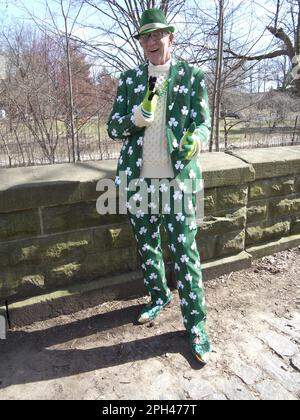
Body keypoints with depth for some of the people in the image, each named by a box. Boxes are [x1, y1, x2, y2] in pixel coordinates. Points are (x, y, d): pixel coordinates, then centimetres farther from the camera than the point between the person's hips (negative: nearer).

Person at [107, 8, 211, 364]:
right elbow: (112, 127, 5)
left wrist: (195, 139, -28)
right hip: (138, 179, 4)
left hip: (178, 180, -3)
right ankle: (159, 296, 39)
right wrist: (137, 117, -17)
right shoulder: (129, 79, 9)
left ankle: (196, 322, 15)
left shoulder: (192, 76, 3)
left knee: (184, 252, -2)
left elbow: (203, 123, -3)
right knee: (146, 247, 15)